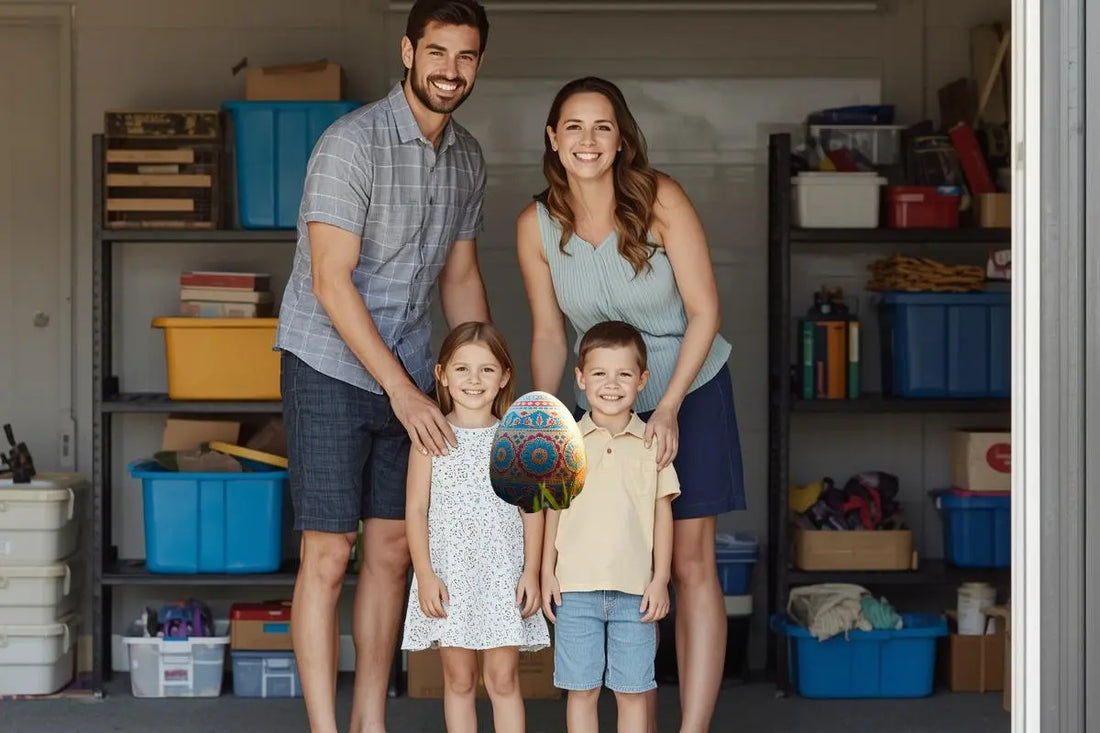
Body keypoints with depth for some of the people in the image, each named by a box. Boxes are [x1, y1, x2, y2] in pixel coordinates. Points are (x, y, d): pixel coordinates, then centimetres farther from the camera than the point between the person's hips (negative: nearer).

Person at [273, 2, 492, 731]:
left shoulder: (468, 158, 6)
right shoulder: (352, 143, -17)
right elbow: (332, 282, -21)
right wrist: (401, 390, -24)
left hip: (409, 376, 7)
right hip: (332, 369, -7)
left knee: (393, 550, 9)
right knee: (328, 554, -6)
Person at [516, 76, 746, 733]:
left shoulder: (660, 199, -20)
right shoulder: (537, 225, -11)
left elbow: (704, 311, -16)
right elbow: (548, 335, -1)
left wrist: (668, 409, -21)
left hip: (690, 389, -2)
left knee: (691, 563, -5)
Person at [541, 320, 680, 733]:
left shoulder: (651, 443, 3)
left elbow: (662, 514, 5)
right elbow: (554, 511, 8)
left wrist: (660, 580, 0)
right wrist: (547, 574, 3)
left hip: (635, 588, 0)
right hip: (576, 587, 0)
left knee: (632, 691, 5)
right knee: (581, 688, 5)